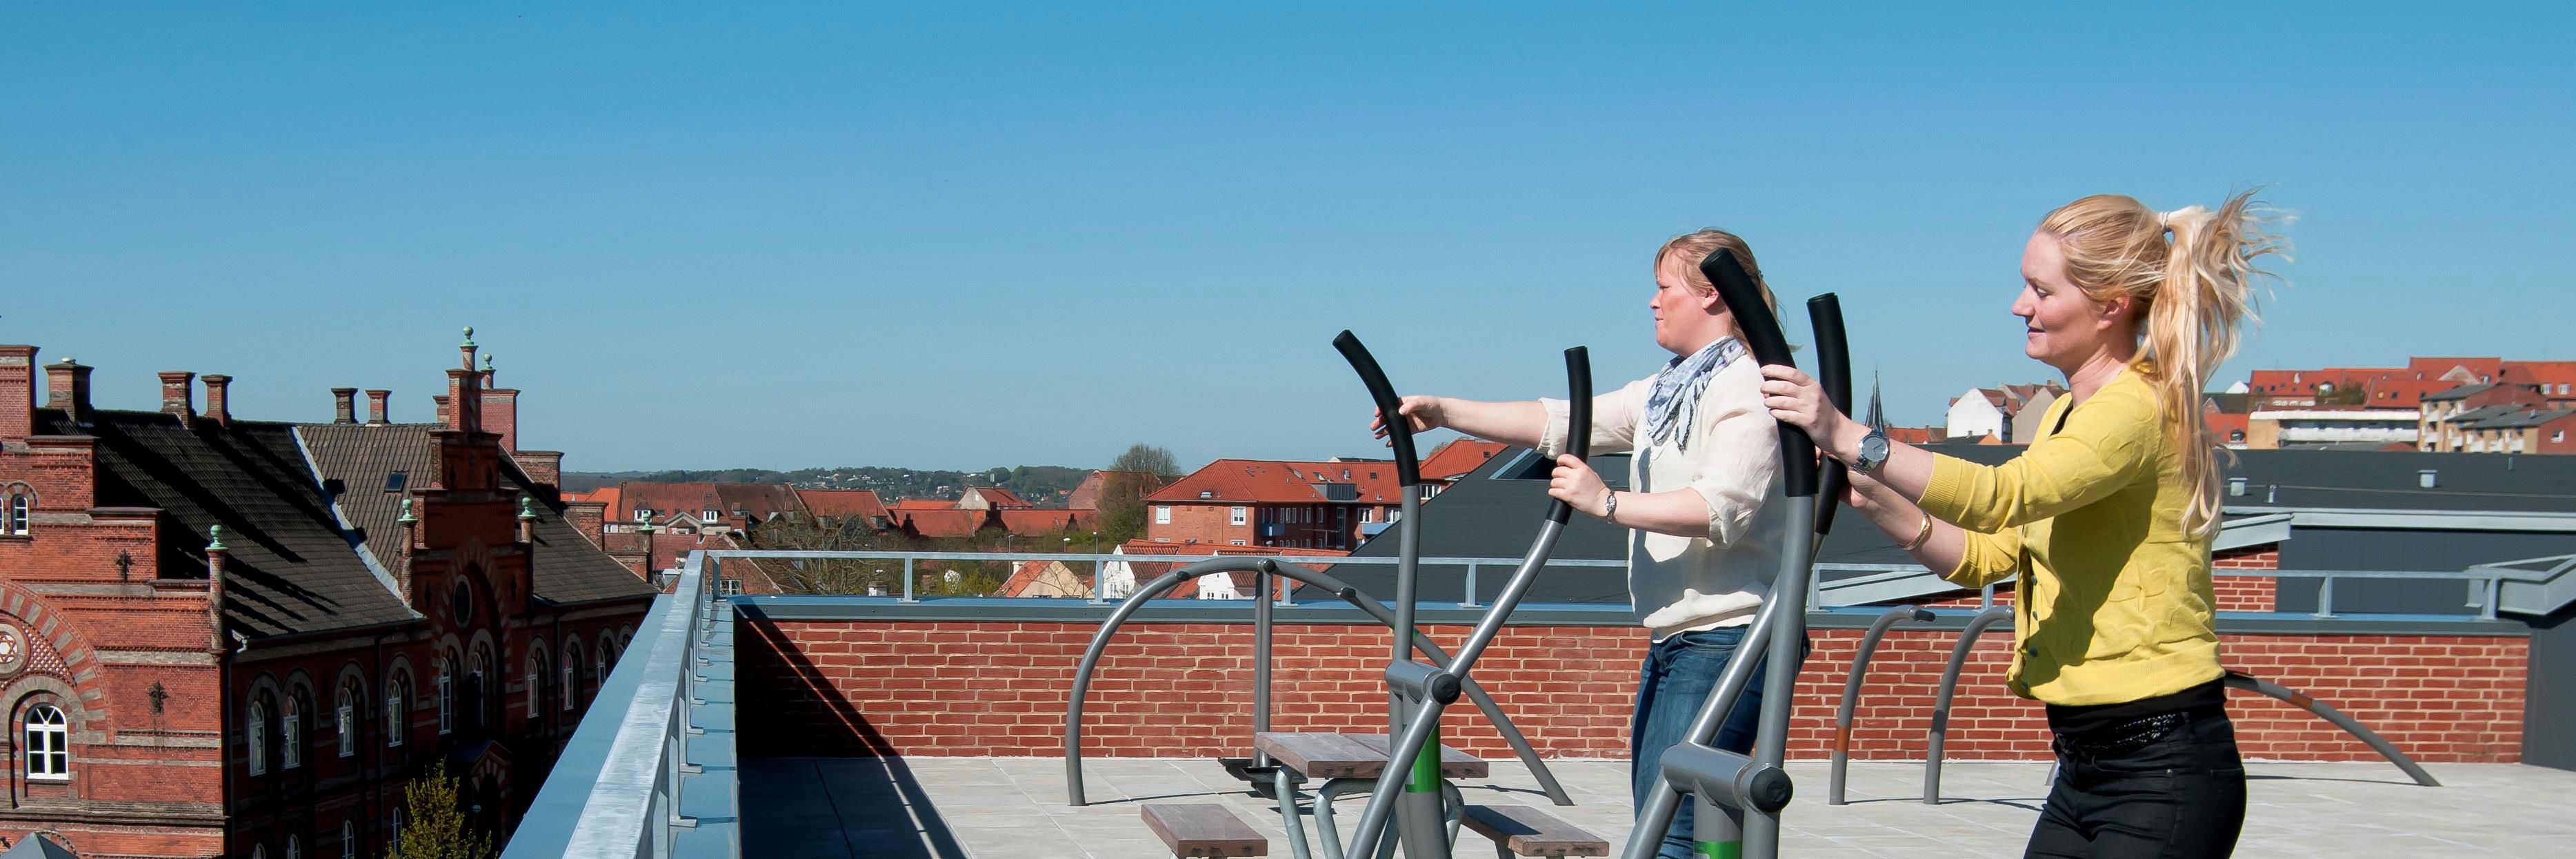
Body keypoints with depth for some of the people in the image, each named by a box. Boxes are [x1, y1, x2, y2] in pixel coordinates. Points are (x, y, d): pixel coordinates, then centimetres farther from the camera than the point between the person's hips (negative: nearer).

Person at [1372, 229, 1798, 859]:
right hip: (1672, 639, 10)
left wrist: (1607, 504, -29)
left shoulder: (1750, 388, -10)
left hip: (1726, 639, -10)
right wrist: (1445, 412, 6)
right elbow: (1561, 423, 14)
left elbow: (1724, 506, -24)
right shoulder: (1665, 391, 19)